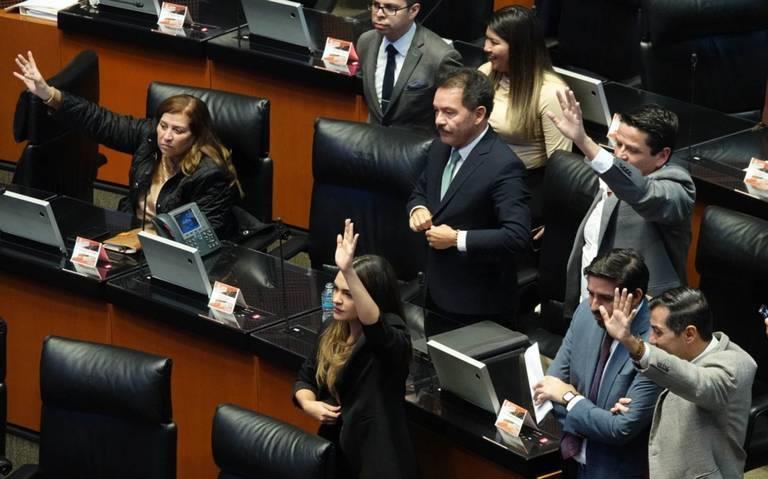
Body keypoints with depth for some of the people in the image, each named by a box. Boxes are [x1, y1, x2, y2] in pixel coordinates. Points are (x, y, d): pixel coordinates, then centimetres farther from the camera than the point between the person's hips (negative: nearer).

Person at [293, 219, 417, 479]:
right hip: (334, 453, 6)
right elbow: (306, 377, 17)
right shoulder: (333, 332, 5)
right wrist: (308, 404, -5)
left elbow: (374, 322, -39)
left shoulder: (392, 340, -16)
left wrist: (349, 271, -51)